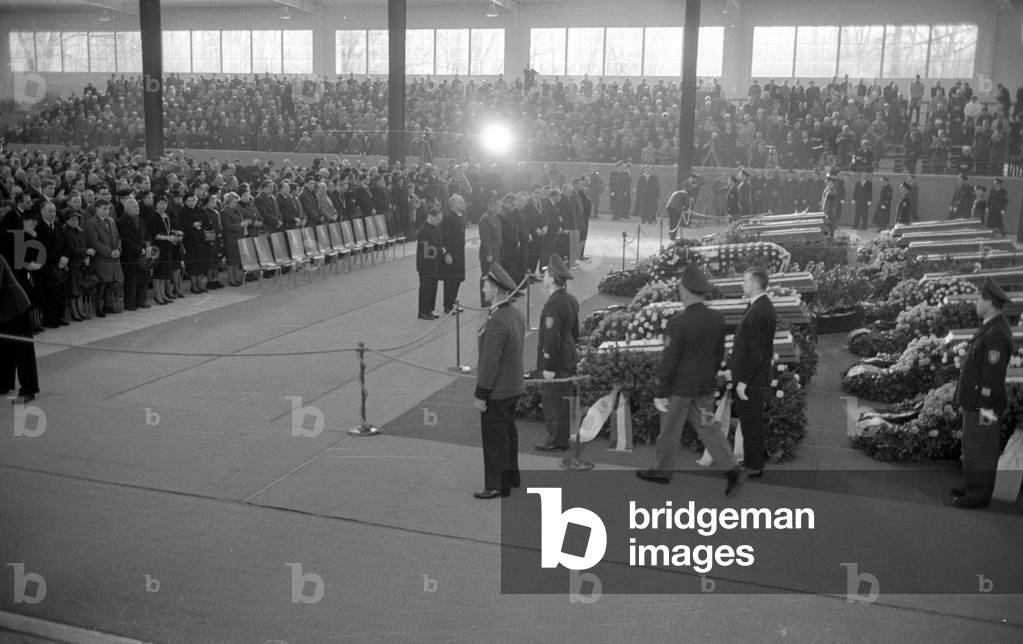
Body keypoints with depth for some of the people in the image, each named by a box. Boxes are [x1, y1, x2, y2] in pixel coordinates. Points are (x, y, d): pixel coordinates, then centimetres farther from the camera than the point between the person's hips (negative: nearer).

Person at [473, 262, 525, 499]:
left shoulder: (496, 322, -27)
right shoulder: (517, 314, 3)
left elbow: (490, 362, -25)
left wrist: (480, 395, -18)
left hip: (496, 392, -9)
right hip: (514, 387, 9)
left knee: (494, 439, 4)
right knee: (508, 432, 22)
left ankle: (497, 485, 15)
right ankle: (511, 475, 36)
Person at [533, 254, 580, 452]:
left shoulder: (553, 304, -22)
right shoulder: (571, 300, 8)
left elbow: (552, 337, -24)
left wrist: (548, 367, -20)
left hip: (555, 362, -9)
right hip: (569, 359, 9)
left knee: (553, 400, 1)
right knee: (562, 399, 18)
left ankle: (557, 441, 9)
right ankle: (560, 436, 28)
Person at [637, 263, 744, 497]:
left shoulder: (678, 322, -21)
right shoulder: (717, 318, -2)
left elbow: (669, 359, -19)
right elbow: (719, 352, 8)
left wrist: (661, 392, -13)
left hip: (680, 385, -6)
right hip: (705, 385, 6)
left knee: (670, 429, 10)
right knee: (708, 426, 14)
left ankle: (662, 470, 26)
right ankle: (730, 468, 4)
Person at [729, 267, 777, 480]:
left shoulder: (759, 312, -21)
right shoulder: (762, 307, 12)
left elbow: (756, 351, -23)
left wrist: (743, 381, -19)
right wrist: (736, 371, 19)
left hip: (752, 380, -10)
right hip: (753, 377, 10)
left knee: (751, 423, 0)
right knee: (750, 421, 18)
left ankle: (754, 468, 9)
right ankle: (753, 460, 29)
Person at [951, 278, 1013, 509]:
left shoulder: (996, 334, -23)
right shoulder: (990, 327, 10)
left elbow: (993, 373, -24)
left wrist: (987, 407, -22)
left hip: (983, 404, -10)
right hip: (974, 400, 10)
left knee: (981, 449, 1)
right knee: (972, 445, 20)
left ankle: (979, 495, 12)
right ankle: (973, 486, 33)